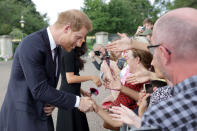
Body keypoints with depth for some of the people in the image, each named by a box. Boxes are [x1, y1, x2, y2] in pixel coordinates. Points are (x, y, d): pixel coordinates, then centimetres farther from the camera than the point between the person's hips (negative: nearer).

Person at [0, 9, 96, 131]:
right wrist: (77, 101, -20)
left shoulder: (57, 48, 5)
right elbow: (39, 90, -24)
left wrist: (51, 103, -5)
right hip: (21, 120, -8)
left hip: (42, 115, 8)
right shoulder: (31, 45, -22)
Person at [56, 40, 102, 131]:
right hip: (70, 94, -9)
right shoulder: (69, 53, -17)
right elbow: (70, 78, -19)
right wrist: (91, 77, -15)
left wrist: (81, 91, 15)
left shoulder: (66, 51, 11)